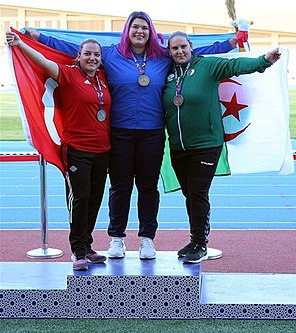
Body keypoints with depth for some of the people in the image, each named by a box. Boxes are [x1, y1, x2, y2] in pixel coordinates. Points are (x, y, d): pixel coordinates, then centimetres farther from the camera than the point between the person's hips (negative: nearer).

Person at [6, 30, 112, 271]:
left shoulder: (102, 77, 11)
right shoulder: (70, 75, -4)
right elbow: (44, 62, -16)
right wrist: (20, 44, -25)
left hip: (102, 150, 6)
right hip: (77, 149, -6)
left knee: (94, 199, 11)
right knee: (79, 198, -7)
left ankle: (86, 248, 22)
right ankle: (78, 252, 3)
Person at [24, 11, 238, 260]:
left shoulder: (164, 57, 8)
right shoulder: (111, 55, 4)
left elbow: (198, 51, 15)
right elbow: (73, 48, 7)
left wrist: (233, 42, 15)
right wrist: (36, 36, 5)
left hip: (152, 134, 1)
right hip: (120, 133, -1)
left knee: (149, 186, 7)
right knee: (120, 186, 6)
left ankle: (147, 239, 18)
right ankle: (117, 238, 18)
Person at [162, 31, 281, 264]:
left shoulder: (207, 66, -4)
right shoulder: (169, 74, 10)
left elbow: (235, 65, -18)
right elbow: (164, 109, 20)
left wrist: (263, 61, -32)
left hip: (205, 144, -5)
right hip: (177, 147, 5)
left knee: (198, 194, -3)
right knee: (189, 195, 12)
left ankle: (200, 245, 9)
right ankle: (196, 240, 26)